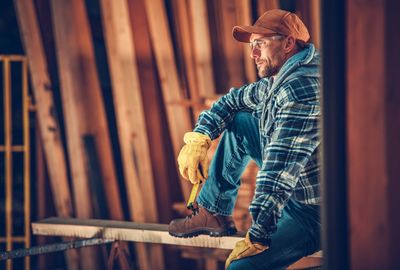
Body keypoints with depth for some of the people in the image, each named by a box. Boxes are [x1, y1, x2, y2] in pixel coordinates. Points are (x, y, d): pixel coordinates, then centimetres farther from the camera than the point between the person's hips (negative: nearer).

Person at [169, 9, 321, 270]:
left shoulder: (300, 89, -26)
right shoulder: (281, 78, 7)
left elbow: (278, 171, -30)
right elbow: (234, 100, 22)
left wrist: (258, 237, -29)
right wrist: (198, 137, 6)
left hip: (313, 212, -10)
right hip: (297, 188, 10)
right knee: (238, 121, 14)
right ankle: (214, 214, 18)